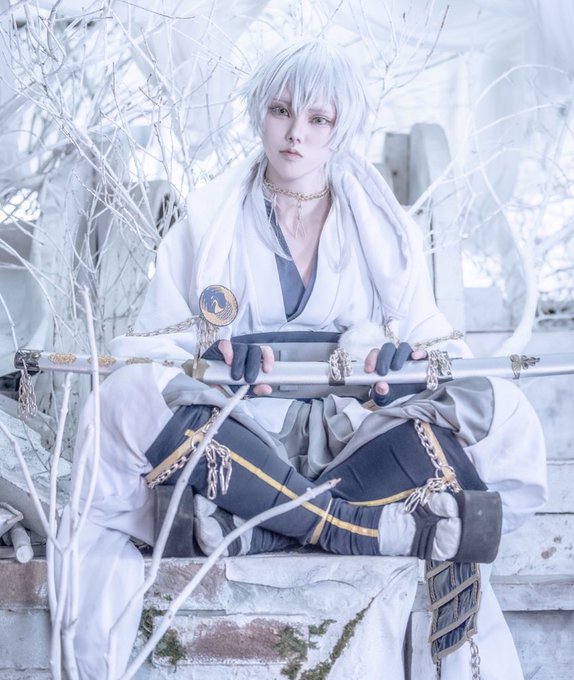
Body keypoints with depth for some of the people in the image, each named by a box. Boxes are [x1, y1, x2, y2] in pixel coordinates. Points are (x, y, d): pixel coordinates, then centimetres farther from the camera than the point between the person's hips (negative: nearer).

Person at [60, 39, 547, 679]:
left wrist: (400, 356, -18)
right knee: (127, 400, -31)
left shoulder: (384, 229, 11)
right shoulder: (206, 223, 8)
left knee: (496, 412, -25)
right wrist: (211, 361, -22)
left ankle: (253, 526, -34)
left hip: (355, 430, 0)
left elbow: (431, 339, 7)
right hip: (235, 437, 0)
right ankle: (396, 528, -34)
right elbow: (150, 348, 1)